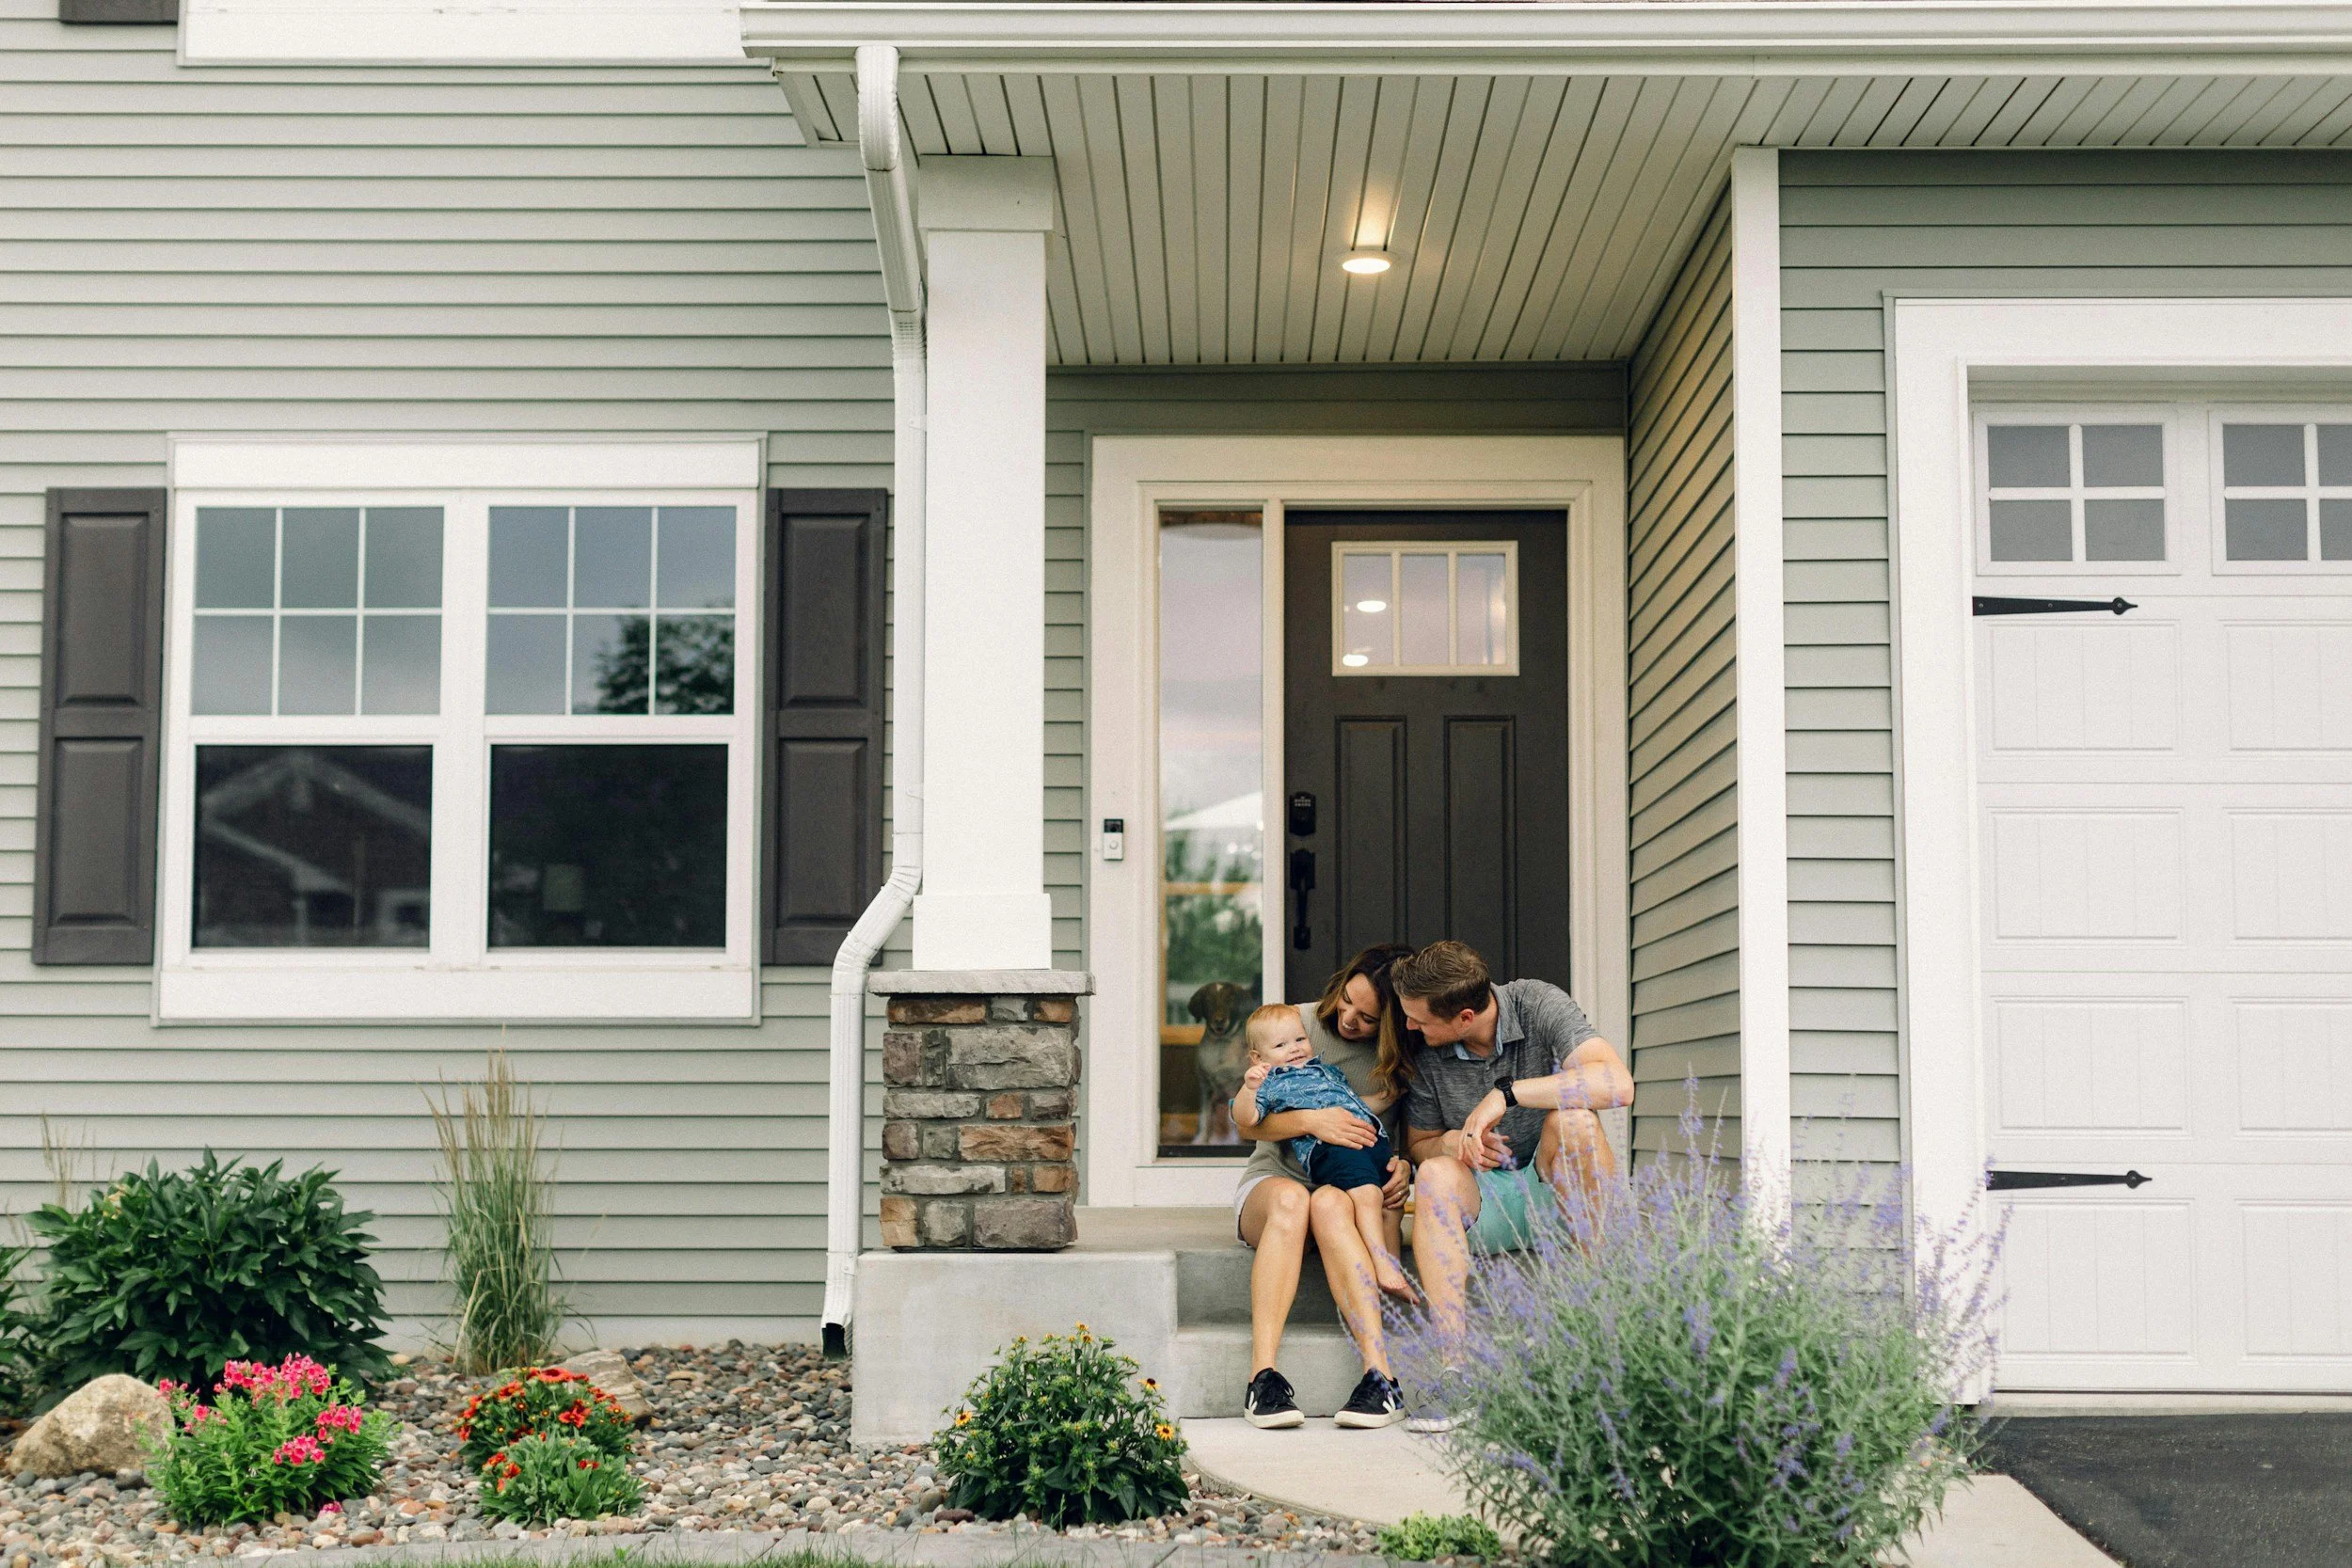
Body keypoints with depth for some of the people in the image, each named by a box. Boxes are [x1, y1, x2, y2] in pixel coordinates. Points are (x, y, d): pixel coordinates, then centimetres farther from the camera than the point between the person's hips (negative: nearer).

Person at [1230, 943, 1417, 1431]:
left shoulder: (1403, 1060, 3)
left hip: (1352, 1187, 0)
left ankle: (1380, 1375, -48)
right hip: (1272, 1179, 0)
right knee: (1290, 1198, -38)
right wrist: (1311, 1122, -20)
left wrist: (1405, 1167, -15)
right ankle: (1263, 1374, -47)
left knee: (1329, 1204, -38)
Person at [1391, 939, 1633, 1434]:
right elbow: (1418, 1143, 11)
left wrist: (1507, 1093, -29)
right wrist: (1451, 1142, -14)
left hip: (1553, 1188, -2)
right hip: (1481, 1198, 2)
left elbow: (1618, 1083, -27)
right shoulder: (1425, 1053, -3)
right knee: (1436, 1174, -31)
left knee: (1572, 1118, -32)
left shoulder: (1538, 1004, -13)